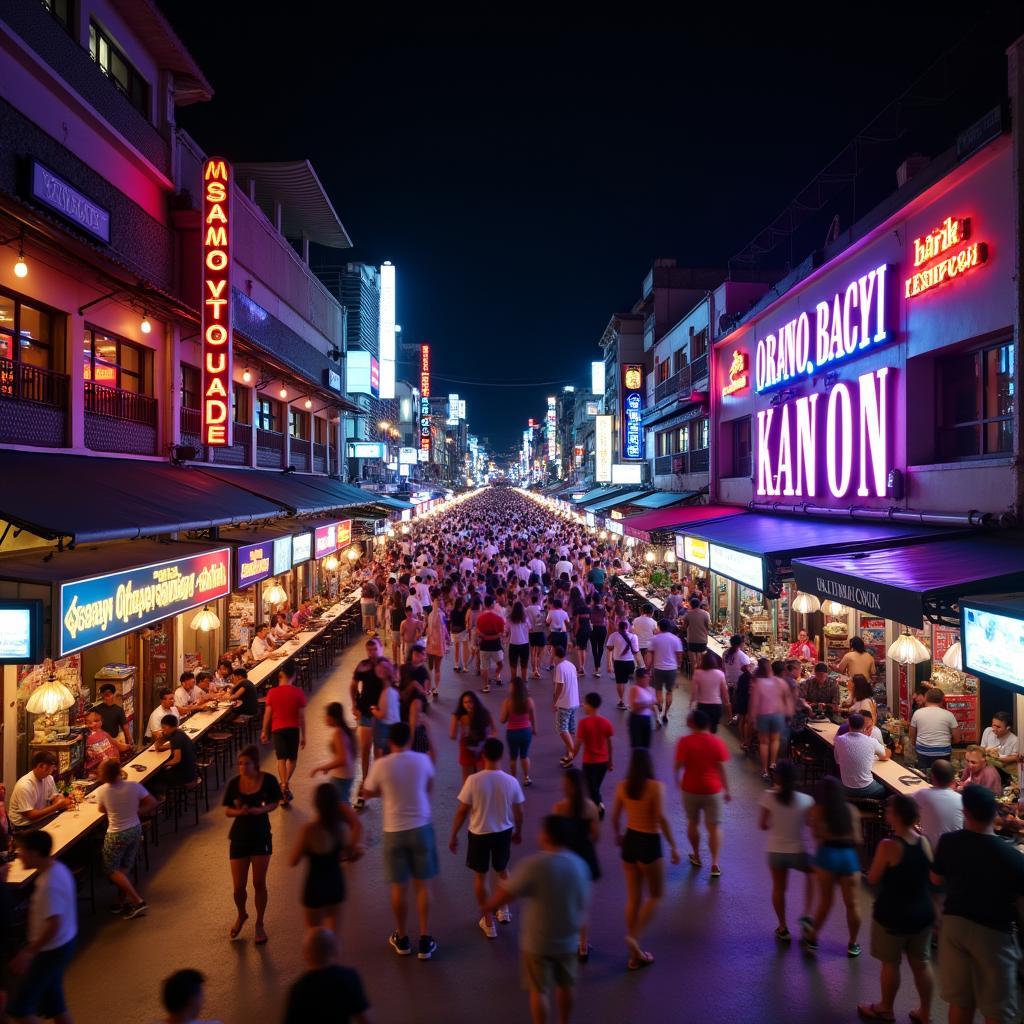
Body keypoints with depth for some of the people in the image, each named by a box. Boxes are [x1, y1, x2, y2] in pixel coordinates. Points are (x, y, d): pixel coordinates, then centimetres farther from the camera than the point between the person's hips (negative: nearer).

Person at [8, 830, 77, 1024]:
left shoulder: (49, 883, -28)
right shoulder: (56, 868, 0)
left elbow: (53, 925, -29)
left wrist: (27, 953, -21)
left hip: (53, 950, -9)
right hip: (63, 944, 9)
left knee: (19, 1007, 3)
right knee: (52, 1001, 21)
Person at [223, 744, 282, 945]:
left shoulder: (268, 780, -14)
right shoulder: (234, 783, -11)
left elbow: (274, 803, 0)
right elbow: (227, 810, -2)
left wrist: (261, 810, -20)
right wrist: (238, 811, -24)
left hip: (261, 836, -1)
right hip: (239, 837, 1)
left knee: (259, 884, 8)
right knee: (238, 887, 5)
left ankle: (259, 925, 29)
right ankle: (241, 915, 38)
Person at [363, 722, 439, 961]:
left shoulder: (381, 765, -13)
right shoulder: (422, 760, -8)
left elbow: (368, 792, 3)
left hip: (394, 830, -1)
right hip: (421, 827, 1)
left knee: (398, 887, 12)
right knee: (422, 886, 10)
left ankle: (402, 939, 26)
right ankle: (425, 941, 13)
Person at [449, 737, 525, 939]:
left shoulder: (473, 780, -21)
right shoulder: (511, 782, -15)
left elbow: (462, 812, -13)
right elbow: (518, 812, -2)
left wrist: (453, 835, 1)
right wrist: (518, 832, 17)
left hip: (479, 834, -2)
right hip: (504, 832, 2)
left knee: (480, 876, 17)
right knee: (502, 871, 27)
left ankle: (488, 923, 24)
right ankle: (504, 910, 40)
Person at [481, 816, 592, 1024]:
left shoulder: (534, 864, -24)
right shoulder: (579, 864, -8)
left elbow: (504, 895, -20)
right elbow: (584, 903, 4)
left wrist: (489, 906, 1)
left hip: (537, 942, -4)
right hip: (568, 940, 4)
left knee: (539, 991, 13)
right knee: (565, 986, 23)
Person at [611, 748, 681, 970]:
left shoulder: (622, 786, -1)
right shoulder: (656, 786, -15)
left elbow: (615, 816, 5)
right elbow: (661, 818, -20)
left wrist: (618, 835, 23)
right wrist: (673, 846, -13)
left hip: (630, 841, 5)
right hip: (649, 843, -5)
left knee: (633, 898, 14)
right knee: (655, 896, 14)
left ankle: (635, 955, 20)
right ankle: (634, 937, -4)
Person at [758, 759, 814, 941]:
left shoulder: (769, 797, -16)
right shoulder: (806, 800, -15)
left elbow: (762, 825, -9)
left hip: (775, 851, 0)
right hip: (798, 852, 0)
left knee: (778, 888, 22)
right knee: (812, 873, 31)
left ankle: (783, 929, 31)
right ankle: (807, 915, 19)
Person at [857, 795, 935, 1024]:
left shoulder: (889, 846, -24)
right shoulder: (924, 842, -6)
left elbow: (873, 879, -13)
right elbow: (928, 875, 9)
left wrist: (879, 859, 1)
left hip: (892, 915, -5)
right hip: (922, 913, 5)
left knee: (890, 963, 13)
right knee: (921, 964, 18)